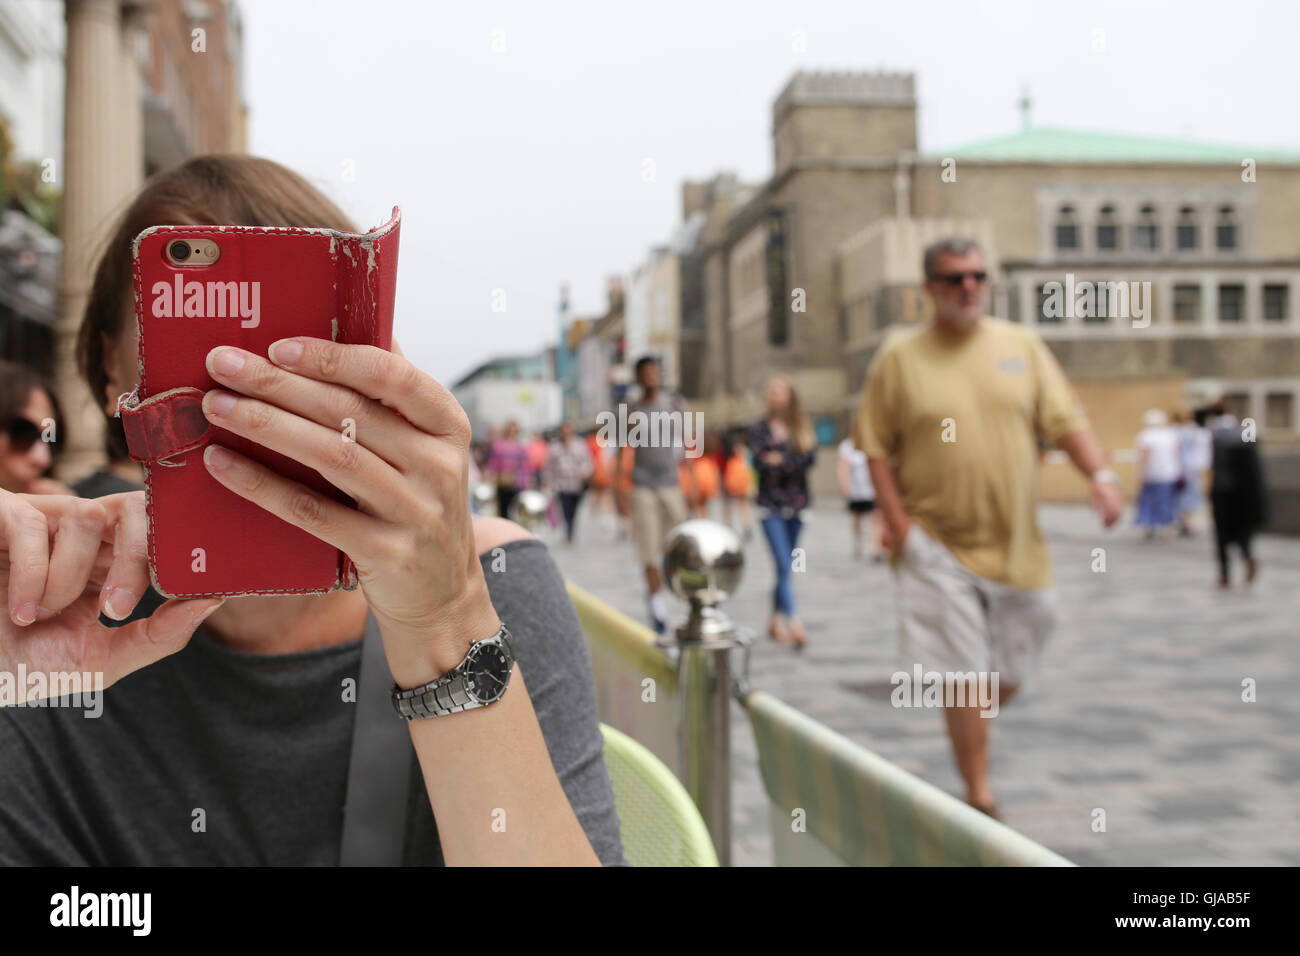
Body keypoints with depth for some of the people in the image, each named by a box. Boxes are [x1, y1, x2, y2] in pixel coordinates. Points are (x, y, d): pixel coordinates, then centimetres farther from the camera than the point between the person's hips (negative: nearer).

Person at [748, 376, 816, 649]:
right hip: (771, 504, -3)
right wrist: (794, 460, -16)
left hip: (797, 503, 3)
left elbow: (811, 457, -5)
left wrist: (780, 460, -14)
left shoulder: (802, 427, 9)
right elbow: (758, 460, -10)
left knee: (785, 566, 9)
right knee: (784, 566, -12)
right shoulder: (759, 428, 3)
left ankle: (775, 620, 22)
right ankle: (793, 625, -19)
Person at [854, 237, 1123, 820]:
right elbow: (876, 448, 0)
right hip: (938, 547, -3)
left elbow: (1065, 420, 4)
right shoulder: (899, 357, -1)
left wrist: (1099, 474, -13)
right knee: (963, 679, -3)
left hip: (1017, 545, 3)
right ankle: (979, 795, 12)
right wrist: (898, 523, -9)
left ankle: (969, 735, 41)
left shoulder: (1021, 346, 7)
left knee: (1009, 676, 11)